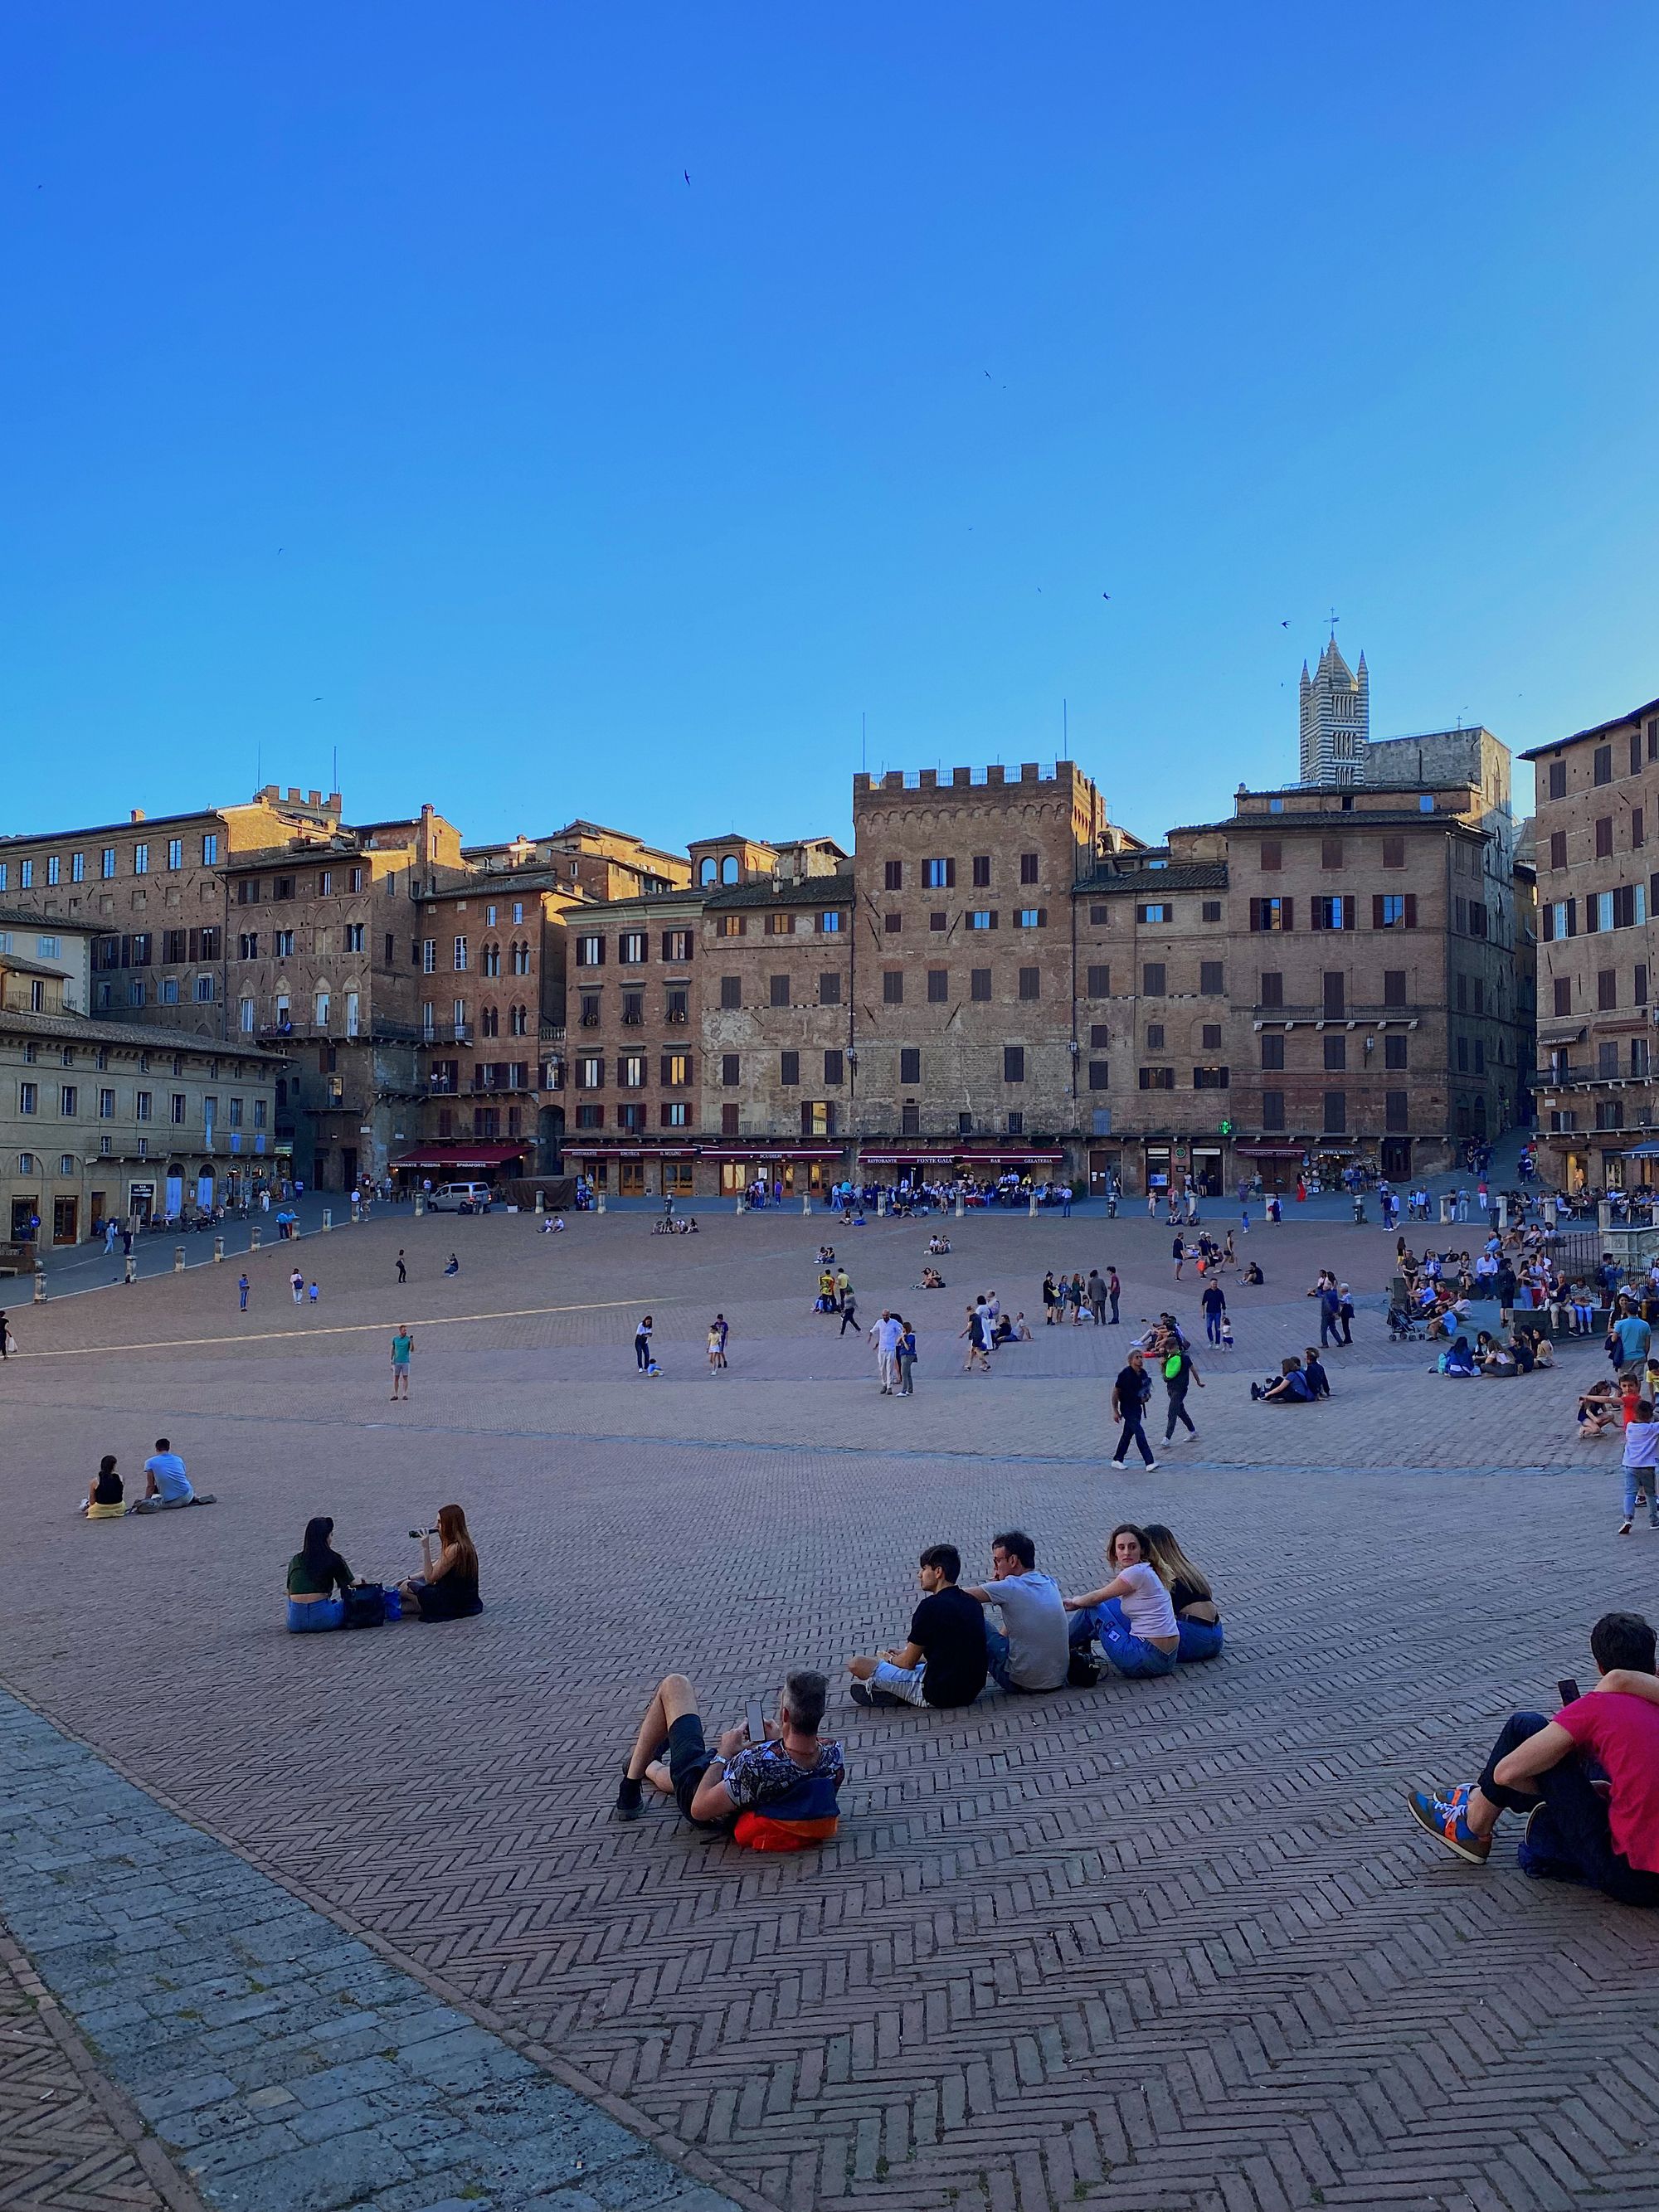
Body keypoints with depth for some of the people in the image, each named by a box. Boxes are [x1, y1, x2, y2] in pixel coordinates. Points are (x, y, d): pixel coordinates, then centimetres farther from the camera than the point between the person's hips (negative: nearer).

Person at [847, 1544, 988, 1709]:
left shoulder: (932, 1606, -16)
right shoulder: (972, 1603, 8)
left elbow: (908, 1662, -8)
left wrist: (890, 1659, 14)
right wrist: (904, 1653, 24)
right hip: (970, 1691, 8)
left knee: (855, 1664, -5)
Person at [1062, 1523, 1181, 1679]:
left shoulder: (1136, 1573, -15)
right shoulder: (1146, 1570, 12)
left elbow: (1096, 1598, -2)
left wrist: (1074, 1602, 16)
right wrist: (1078, 1602, 19)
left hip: (1150, 1658, -9)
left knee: (1092, 1608, 3)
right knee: (1110, 1604, 22)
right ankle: (1081, 1646, 40)